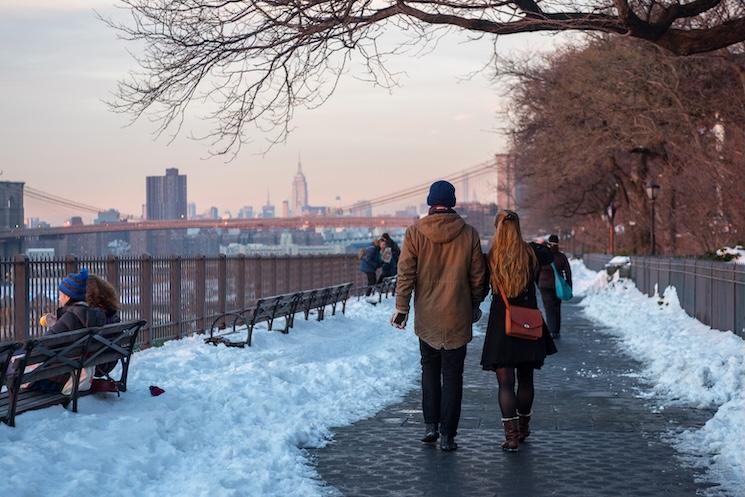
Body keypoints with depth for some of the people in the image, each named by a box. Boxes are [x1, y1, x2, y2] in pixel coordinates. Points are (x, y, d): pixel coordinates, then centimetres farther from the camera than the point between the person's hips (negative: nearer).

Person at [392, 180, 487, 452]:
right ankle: (447, 435, 5)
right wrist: (474, 305, 15)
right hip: (457, 317, -1)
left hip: (426, 317, 1)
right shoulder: (469, 233, -5)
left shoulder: (415, 232, -6)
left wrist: (401, 307, 1)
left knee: (430, 369, 19)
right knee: (452, 375, 5)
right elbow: (478, 276, 1)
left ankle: (430, 425, 17)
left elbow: (405, 273, -6)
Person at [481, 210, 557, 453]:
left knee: (505, 382, 1)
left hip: (501, 326, -2)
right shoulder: (531, 254, -5)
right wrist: (536, 244, 39)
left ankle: (511, 436, -7)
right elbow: (548, 255, 19)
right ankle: (523, 428, 32)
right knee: (525, 378, 17)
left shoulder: (491, 258, -11)